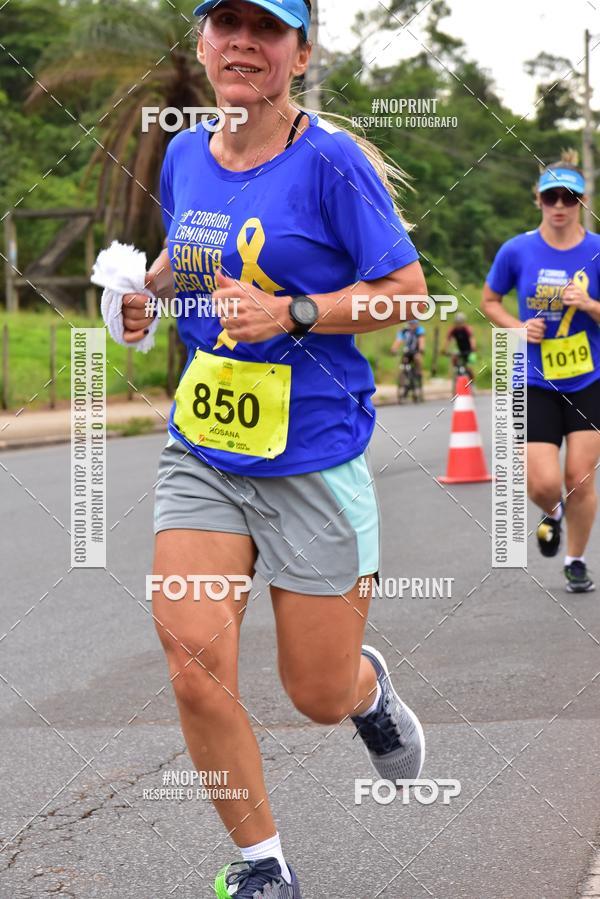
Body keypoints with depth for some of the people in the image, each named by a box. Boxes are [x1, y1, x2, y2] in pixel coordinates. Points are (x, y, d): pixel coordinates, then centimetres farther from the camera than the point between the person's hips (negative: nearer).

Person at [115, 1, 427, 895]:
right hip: (201, 452, 4)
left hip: (314, 460, -4)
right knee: (194, 656, -13)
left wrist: (290, 314, -21)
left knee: (320, 695, 5)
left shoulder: (331, 160, -11)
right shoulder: (183, 156, 6)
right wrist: (147, 290, 4)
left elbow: (408, 288, -9)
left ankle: (371, 685, 46)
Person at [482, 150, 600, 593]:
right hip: (535, 383, 0)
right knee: (544, 484, -9)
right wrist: (518, 327, -8)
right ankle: (552, 513, 29)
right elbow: (489, 301, 9)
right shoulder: (517, 251, -5)